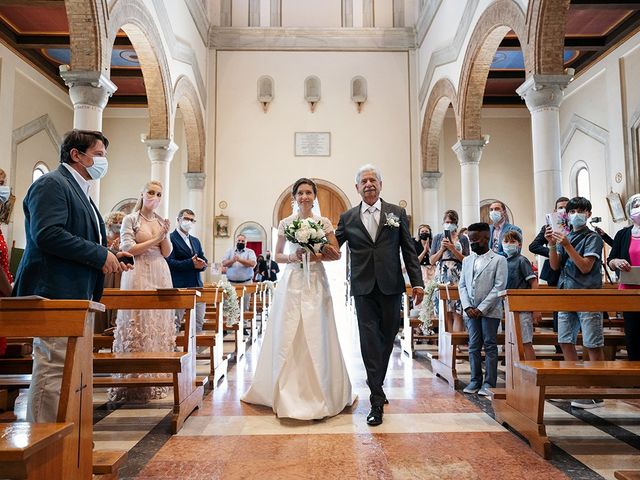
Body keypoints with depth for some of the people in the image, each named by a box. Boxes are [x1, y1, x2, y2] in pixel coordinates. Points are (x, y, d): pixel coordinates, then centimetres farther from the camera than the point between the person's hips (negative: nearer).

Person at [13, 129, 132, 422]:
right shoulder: (52, 184, -8)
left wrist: (108, 258, 10)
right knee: (54, 369, -7)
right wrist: (100, 255, -17)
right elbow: (47, 234, -22)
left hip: (76, 295, 10)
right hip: (55, 294, -10)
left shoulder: (80, 191, 23)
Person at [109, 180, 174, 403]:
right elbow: (128, 248, -8)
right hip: (139, 275, -5)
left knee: (159, 323, 3)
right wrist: (155, 240, -10)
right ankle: (135, 382, 0)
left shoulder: (162, 221, 16)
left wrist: (165, 236, -5)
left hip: (160, 276, 5)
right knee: (138, 323, -7)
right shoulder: (130, 219, 2)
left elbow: (167, 253, 12)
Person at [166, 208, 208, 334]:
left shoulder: (196, 241, 21)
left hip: (197, 286, 7)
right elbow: (169, 261, -15)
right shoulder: (170, 238, -5)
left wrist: (202, 264, -5)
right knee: (175, 322, -1)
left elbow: (204, 260, 19)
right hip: (179, 287, -7)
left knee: (199, 322, 8)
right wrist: (190, 263, -22)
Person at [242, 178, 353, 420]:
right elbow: (278, 255, 11)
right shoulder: (285, 223, 7)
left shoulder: (324, 222, 5)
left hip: (316, 284, 0)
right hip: (292, 282, 1)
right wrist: (293, 257, -8)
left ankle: (319, 392, 14)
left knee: (316, 336, -1)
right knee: (288, 335, -1)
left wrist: (318, 256, -12)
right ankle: (288, 392, 13)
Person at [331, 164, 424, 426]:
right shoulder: (347, 218, 7)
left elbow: (409, 250, 5)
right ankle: (377, 400, 3)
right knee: (370, 341, -3)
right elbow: (333, 244, 9)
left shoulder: (397, 213, 6)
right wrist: (328, 247, -16)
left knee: (387, 338, 11)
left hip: (391, 286, 1)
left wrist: (417, 282, -1)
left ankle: (376, 382, 34)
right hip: (364, 288, -1)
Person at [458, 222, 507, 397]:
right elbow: (462, 285, 10)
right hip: (471, 311, 4)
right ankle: (475, 380, 15)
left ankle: (489, 383, 7)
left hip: (490, 310, -4)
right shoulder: (467, 260, 13)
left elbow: (499, 287, -9)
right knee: (473, 346, 7)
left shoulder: (499, 260, -2)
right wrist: (468, 307, -4)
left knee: (490, 346, 1)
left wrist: (482, 308, -13)